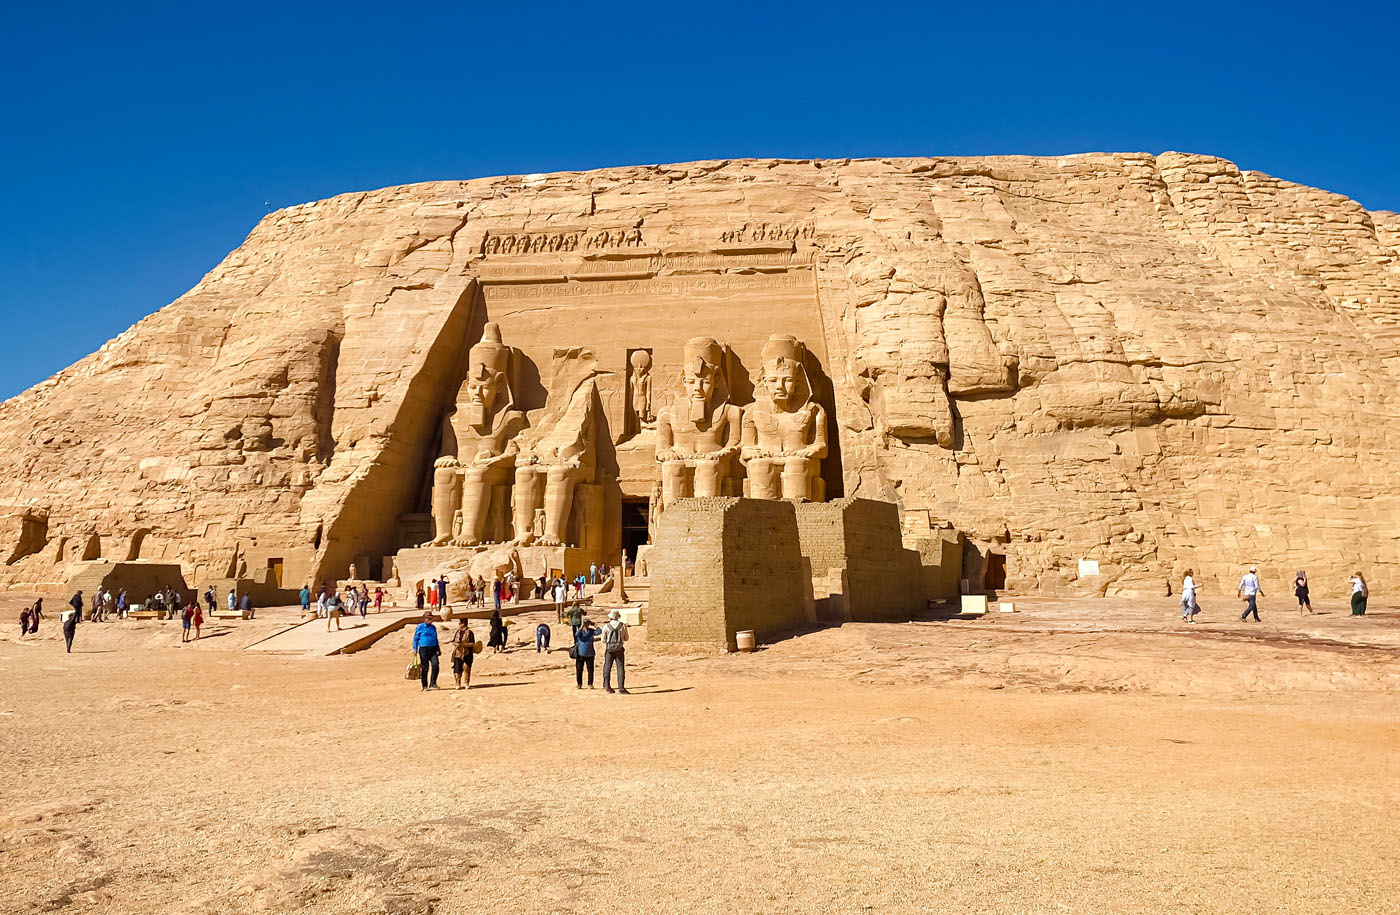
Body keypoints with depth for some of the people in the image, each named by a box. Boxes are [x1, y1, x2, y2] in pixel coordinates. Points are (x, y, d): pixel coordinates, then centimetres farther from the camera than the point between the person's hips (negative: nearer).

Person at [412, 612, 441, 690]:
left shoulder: (433, 627, 17)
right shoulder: (420, 627, 2)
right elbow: (415, 639, 2)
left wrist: (438, 649, 24)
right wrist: (415, 650, -5)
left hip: (433, 649, 4)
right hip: (423, 649, -4)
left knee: (435, 665, -12)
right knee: (424, 668, 0)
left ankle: (433, 684, -2)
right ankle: (425, 686, 11)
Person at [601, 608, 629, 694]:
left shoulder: (606, 626, -4)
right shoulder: (623, 626, -2)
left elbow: (603, 640, 1)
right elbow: (626, 638, 6)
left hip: (609, 649, 0)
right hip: (619, 649, 0)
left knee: (607, 668, 9)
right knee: (620, 668, 1)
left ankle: (607, 686, 8)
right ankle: (621, 688, -4)